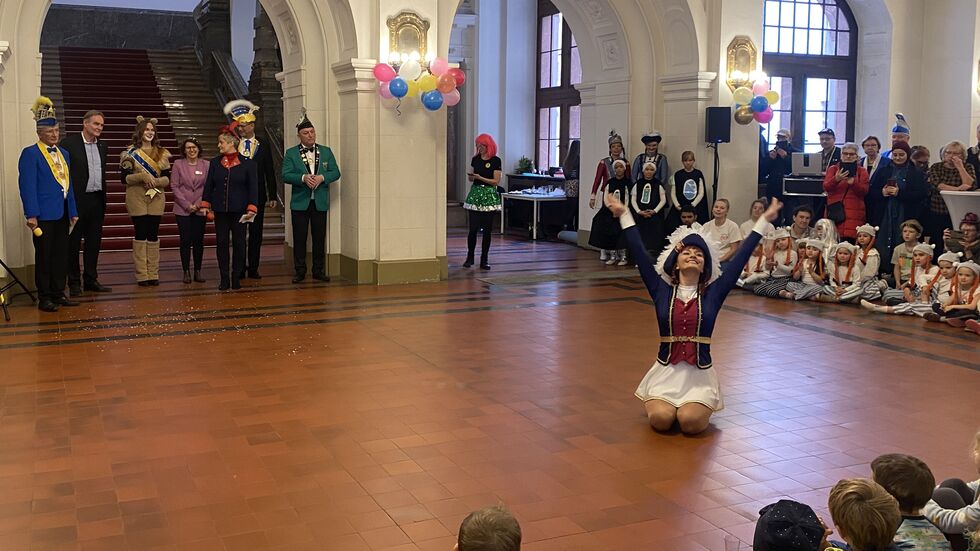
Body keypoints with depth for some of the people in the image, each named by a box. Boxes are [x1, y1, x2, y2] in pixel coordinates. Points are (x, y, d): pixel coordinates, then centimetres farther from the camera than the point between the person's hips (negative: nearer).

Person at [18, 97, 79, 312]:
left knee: (61, 255, 11)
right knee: (44, 256, 1)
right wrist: (31, 214, -18)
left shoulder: (63, 153, 15)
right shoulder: (30, 154, -7)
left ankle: (58, 294, 20)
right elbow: (27, 186, -12)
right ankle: (44, 298, 8)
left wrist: (73, 211, 13)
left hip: (62, 213, 7)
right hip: (44, 214, -6)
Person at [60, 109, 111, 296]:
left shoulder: (102, 146, 13)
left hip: (97, 200, 6)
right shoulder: (69, 143, -7)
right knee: (73, 243, 3)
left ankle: (91, 280, 20)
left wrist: (103, 199, 16)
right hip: (77, 201, -6)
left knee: (94, 242, 11)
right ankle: (74, 283, 10)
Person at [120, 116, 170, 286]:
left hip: (156, 198, 3)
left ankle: (153, 274, 10)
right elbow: (124, 177, -5)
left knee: (153, 235, 4)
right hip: (137, 198, -2)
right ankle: (142, 275, 4)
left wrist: (157, 181, -14)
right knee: (140, 235, 0)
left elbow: (167, 178, 7)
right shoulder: (130, 153, -1)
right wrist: (142, 176, -19)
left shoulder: (162, 153, 8)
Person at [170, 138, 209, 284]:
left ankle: (198, 271, 10)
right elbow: (174, 186, -2)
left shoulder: (206, 164, 4)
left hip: (200, 209, 1)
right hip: (182, 209, -1)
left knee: (198, 240, 3)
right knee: (185, 240, -1)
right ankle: (186, 272, 5)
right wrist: (187, 205, -9)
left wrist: (199, 204, -9)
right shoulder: (178, 164, 2)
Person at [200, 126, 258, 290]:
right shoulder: (214, 163, 7)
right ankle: (224, 278, 10)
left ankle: (236, 277, 13)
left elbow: (253, 187, -4)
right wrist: (205, 204, 5)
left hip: (239, 210, -3)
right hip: (220, 210, 3)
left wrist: (252, 208, -11)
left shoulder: (248, 163, -3)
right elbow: (208, 185, 11)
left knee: (239, 243, 3)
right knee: (221, 243, 3)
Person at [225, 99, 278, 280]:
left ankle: (253, 268, 12)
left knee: (256, 233, 5)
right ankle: (240, 269, 9)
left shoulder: (263, 147, 6)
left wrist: (272, 196, -1)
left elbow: (270, 173, 5)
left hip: (258, 197, 1)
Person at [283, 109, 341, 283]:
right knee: (299, 238, 2)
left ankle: (319, 271, 14)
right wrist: (304, 178, -23)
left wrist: (321, 177, -16)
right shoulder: (291, 153, 2)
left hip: (320, 202, 2)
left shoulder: (326, 151, 9)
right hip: (300, 202, -1)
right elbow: (286, 175, -8)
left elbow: (336, 172, 3)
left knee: (320, 238, 5)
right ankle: (300, 271, 11)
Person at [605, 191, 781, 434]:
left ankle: (702, 406, 13)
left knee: (691, 422, -24)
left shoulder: (712, 294, 2)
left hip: (700, 373, 0)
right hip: (666, 371, 0)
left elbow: (740, 258, 1)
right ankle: (654, 402, 14)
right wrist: (625, 215, -3)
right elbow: (640, 254, -1)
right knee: (661, 419, -23)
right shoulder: (662, 292, 3)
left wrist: (763, 221, 0)